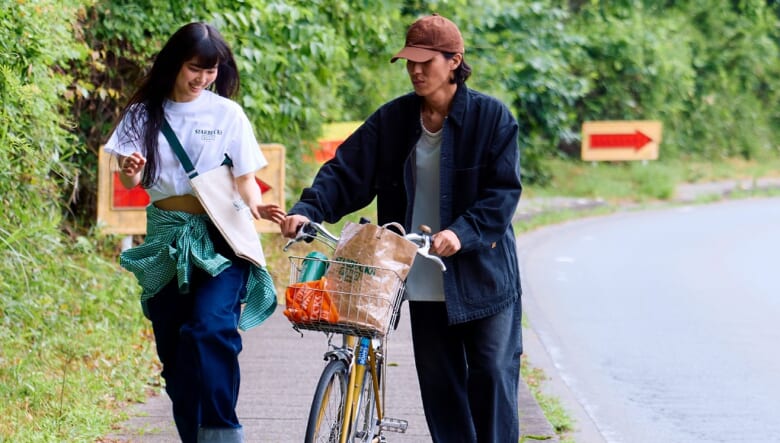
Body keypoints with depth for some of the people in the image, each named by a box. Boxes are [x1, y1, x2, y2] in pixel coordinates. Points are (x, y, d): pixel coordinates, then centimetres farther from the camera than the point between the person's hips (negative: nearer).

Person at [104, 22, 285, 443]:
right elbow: (131, 180, 7)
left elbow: (245, 179, 5)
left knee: (210, 326, -24)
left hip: (219, 239, -3)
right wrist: (131, 173, -17)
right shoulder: (145, 113, 6)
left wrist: (256, 206, -16)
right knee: (173, 347, 3)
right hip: (166, 239, 3)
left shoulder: (227, 114, 2)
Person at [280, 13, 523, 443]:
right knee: (438, 380, 8)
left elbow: (503, 191, -11)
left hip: (482, 275, -3)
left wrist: (463, 232, -26)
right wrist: (307, 209, -18)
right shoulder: (393, 119, 2)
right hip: (424, 279, 3)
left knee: (492, 375, 1)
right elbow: (346, 172, -2)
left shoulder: (492, 116, -8)